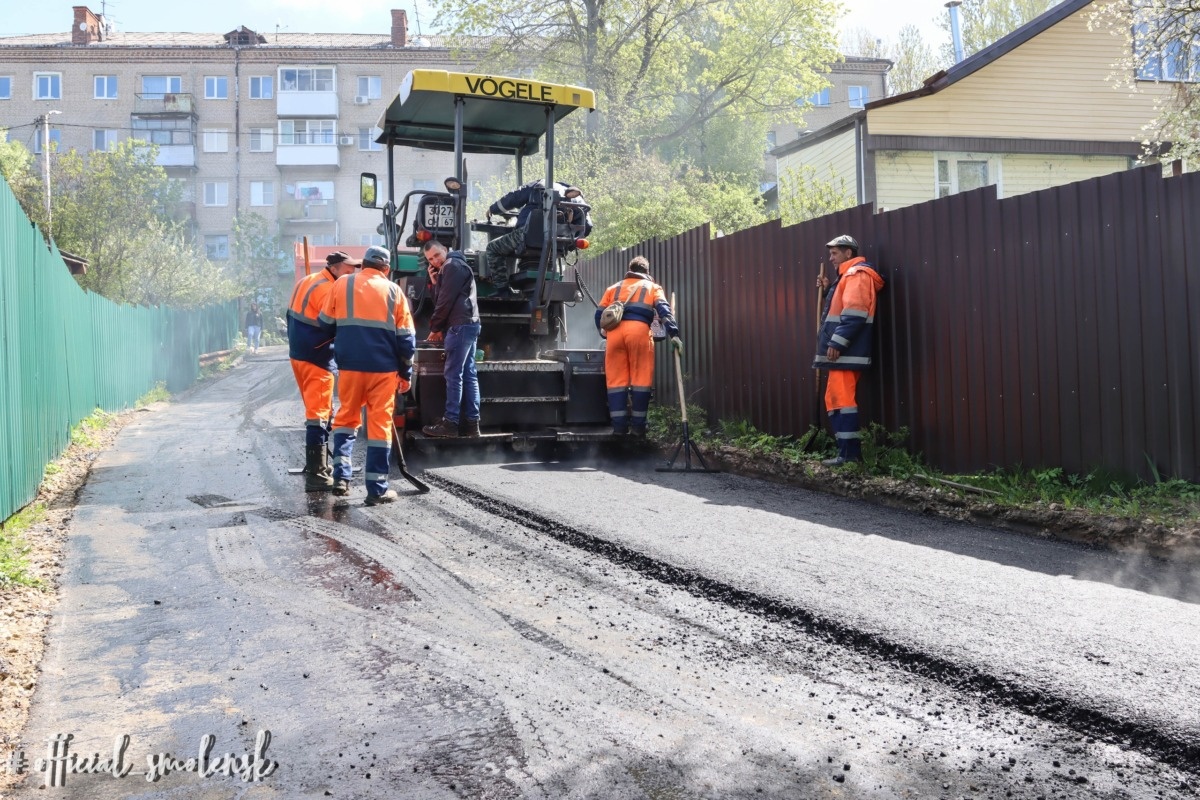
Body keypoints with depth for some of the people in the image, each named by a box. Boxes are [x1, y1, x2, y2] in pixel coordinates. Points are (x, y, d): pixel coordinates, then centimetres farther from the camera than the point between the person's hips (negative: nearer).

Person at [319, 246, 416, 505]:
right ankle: (377, 489, 6)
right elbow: (406, 337, 3)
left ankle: (341, 476, 5)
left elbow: (326, 324, 10)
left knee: (346, 417, 17)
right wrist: (406, 372, 13)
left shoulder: (342, 284, 4)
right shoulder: (393, 291, 3)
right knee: (380, 424, 5)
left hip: (350, 365, 1)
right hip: (384, 367, -1)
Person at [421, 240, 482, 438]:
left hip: (460, 325, -10)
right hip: (468, 325, 10)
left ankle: (450, 423, -10)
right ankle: (471, 422, 6)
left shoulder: (452, 266, -6)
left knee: (453, 374, -10)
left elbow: (446, 301, -12)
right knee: (468, 374, 6)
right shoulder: (446, 271, 26)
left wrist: (435, 327, -4)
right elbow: (440, 301, 19)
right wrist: (435, 283, 8)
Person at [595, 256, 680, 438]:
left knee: (616, 380, 4)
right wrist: (673, 334, -5)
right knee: (641, 379, 2)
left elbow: (599, 314, 23)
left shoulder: (614, 288, 30)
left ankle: (619, 426, 3)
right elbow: (664, 309, 4)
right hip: (639, 330, -2)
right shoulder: (652, 287, 22)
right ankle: (637, 426, 2)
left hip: (615, 331, 3)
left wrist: (604, 333, 38)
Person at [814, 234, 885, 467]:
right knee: (835, 400, 10)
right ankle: (847, 451, 12)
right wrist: (829, 289, 14)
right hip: (842, 351, 10)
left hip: (846, 352, -10)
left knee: (841, 400, -12)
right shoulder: (848, 276, 24)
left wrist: (836, 343, -23)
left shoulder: (857, 274, -8)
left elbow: (854, 313, -19)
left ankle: (850, 454, -11)